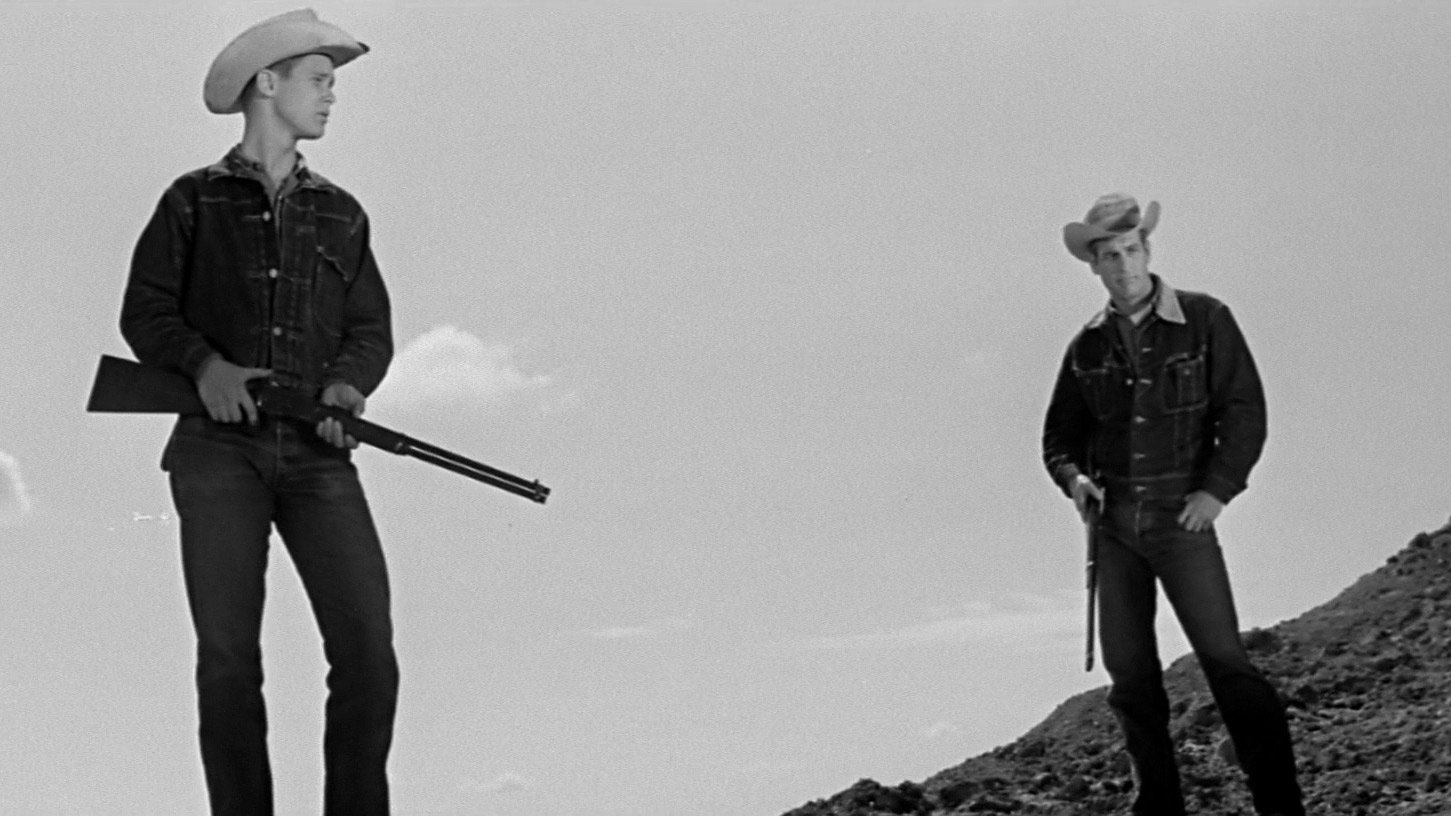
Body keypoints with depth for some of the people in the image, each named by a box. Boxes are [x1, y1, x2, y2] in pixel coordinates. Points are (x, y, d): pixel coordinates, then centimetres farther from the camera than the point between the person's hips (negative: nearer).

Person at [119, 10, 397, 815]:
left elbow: (369, 330, 14)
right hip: (218, 447, -2)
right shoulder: (192, 201, 10)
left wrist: (348, 384, -8)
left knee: (367, 651, -12)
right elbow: (146, 313, 4)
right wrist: (205, 363, -16)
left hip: (316, 452, 2)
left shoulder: (341, 214, 17)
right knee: (229, 657, -8)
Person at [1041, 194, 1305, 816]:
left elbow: (1246, 412, -3)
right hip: (1112, 523, 4)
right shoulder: (1088, 347, 8)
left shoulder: (1205, 321, -2)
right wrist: (1072, 478, -4)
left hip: (1182, 517, -4)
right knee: (1128, 672, 5)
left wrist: (1217, 490, -14)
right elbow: (1060, 433, 17)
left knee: (1224, 659, -12)